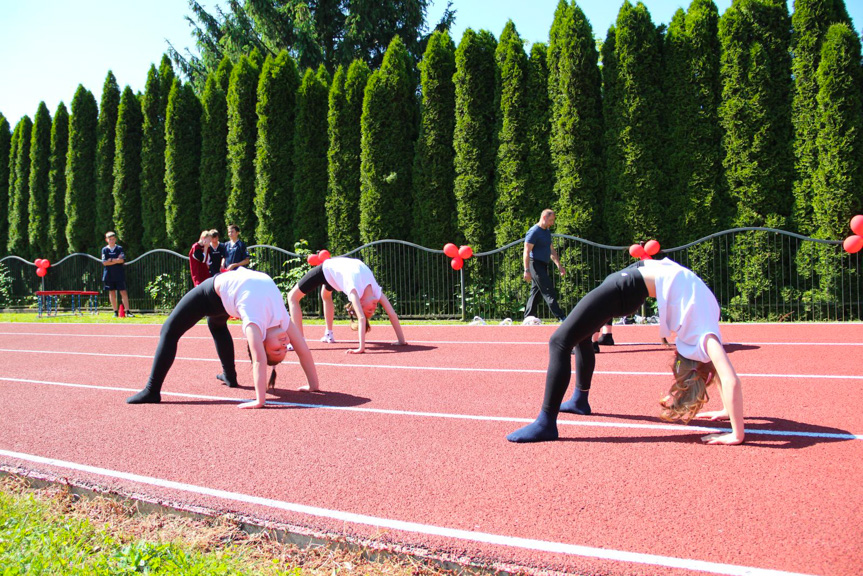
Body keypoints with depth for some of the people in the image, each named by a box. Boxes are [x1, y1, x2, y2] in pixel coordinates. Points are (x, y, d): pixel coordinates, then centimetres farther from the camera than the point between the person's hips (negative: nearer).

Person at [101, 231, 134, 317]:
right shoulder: (104, 249, 7)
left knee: (123, 292, -5)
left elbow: (122, 260, -9)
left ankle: (127, 311, -6)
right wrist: (117, 260, -7)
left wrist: (111, 260, -7)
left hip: (119, 274, -1)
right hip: (109, 274, 2)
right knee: (112, 292, 4)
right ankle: (115, 312, 11)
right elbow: (104, 262, -4)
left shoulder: (120, 248, 4)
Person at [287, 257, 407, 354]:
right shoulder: (355, 289, -42)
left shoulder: (376, 290, -29)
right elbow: (362, 318, -49)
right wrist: (361, 348, -53)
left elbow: (392, 314, -27)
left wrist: (402, 341, -28)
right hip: (326, 269, -3)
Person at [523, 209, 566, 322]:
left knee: (535, 292, 10)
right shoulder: (534, 231, -12)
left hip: (543, 266, 9)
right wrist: (527, 270, -23)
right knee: (549, 292, -11)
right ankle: (561, 317, -12)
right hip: (536, 265, -9)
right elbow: (526, 251, -17)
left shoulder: (547, 231, 17)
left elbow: (552, 250, 24)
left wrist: (559, 265, 18)